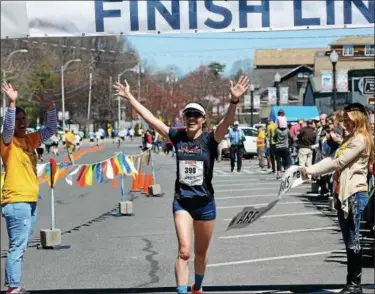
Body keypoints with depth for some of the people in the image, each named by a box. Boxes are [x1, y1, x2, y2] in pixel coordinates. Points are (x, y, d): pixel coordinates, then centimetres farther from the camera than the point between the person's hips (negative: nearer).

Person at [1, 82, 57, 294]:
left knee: (21, 246, 13)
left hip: (30, 200, 8)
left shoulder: (30, 139, 13)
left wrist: (50, 108, -4)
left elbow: (51, 129, 13)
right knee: (17, 246, -9)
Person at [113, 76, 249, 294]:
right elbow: (150, 118, 0)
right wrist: (130, 97, 0)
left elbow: (227, 121, -27)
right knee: (184, 251, -14)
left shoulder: (210, 140, -9)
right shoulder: (177, 136, -2)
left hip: (205, 203, 0)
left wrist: (234, 101, -45)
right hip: (181, 202, 0)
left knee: (201, 253, 16)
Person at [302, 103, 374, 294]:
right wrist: (311, 170, -3)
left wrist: (311, 171, -9)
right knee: (348, 241, 11)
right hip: (343, 194, 9)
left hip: (355, 194, -9)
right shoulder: (350, 138, 18)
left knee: (352, 241, -5)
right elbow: (332, 159, 12)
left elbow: (338, 163, -15)